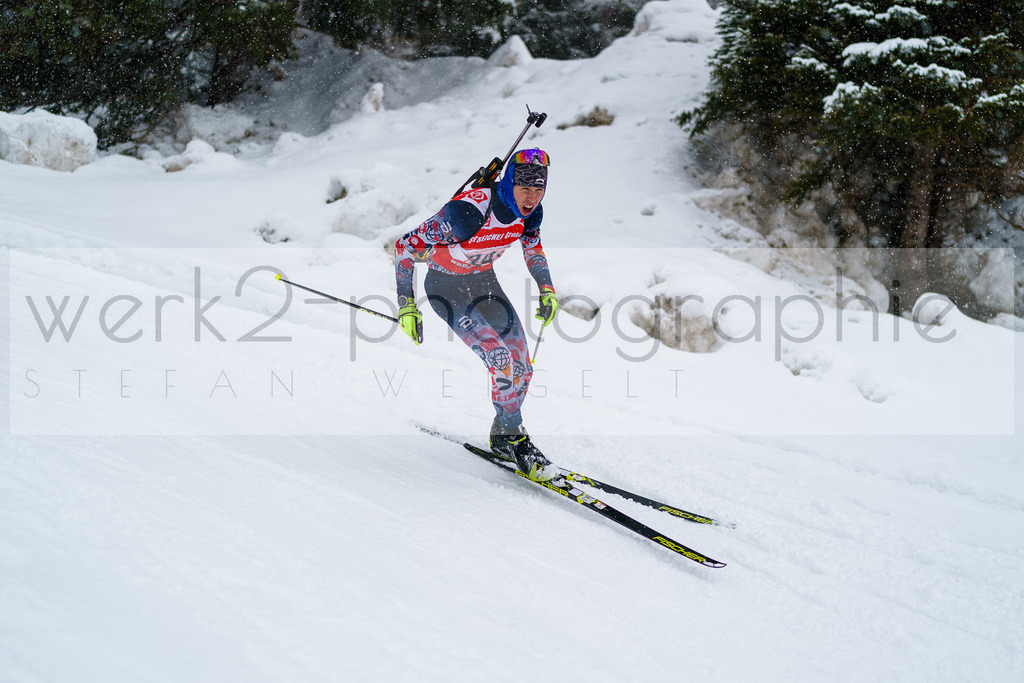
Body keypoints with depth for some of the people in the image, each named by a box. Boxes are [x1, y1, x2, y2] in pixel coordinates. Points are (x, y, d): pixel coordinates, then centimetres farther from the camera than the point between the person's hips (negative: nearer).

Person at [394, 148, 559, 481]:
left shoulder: (530, 211, -15)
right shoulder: (469, 212, -35)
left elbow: (532, 246, 11)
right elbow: (406, 246, -26)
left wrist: (547, 289, -1)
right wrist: (406, 304, -27)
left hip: (484, 281, 7)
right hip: (446, 287, -7)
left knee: (522, 367, 3)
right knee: (502, 362, -21)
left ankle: (502, 436, 25)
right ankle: (514, 440, -3)